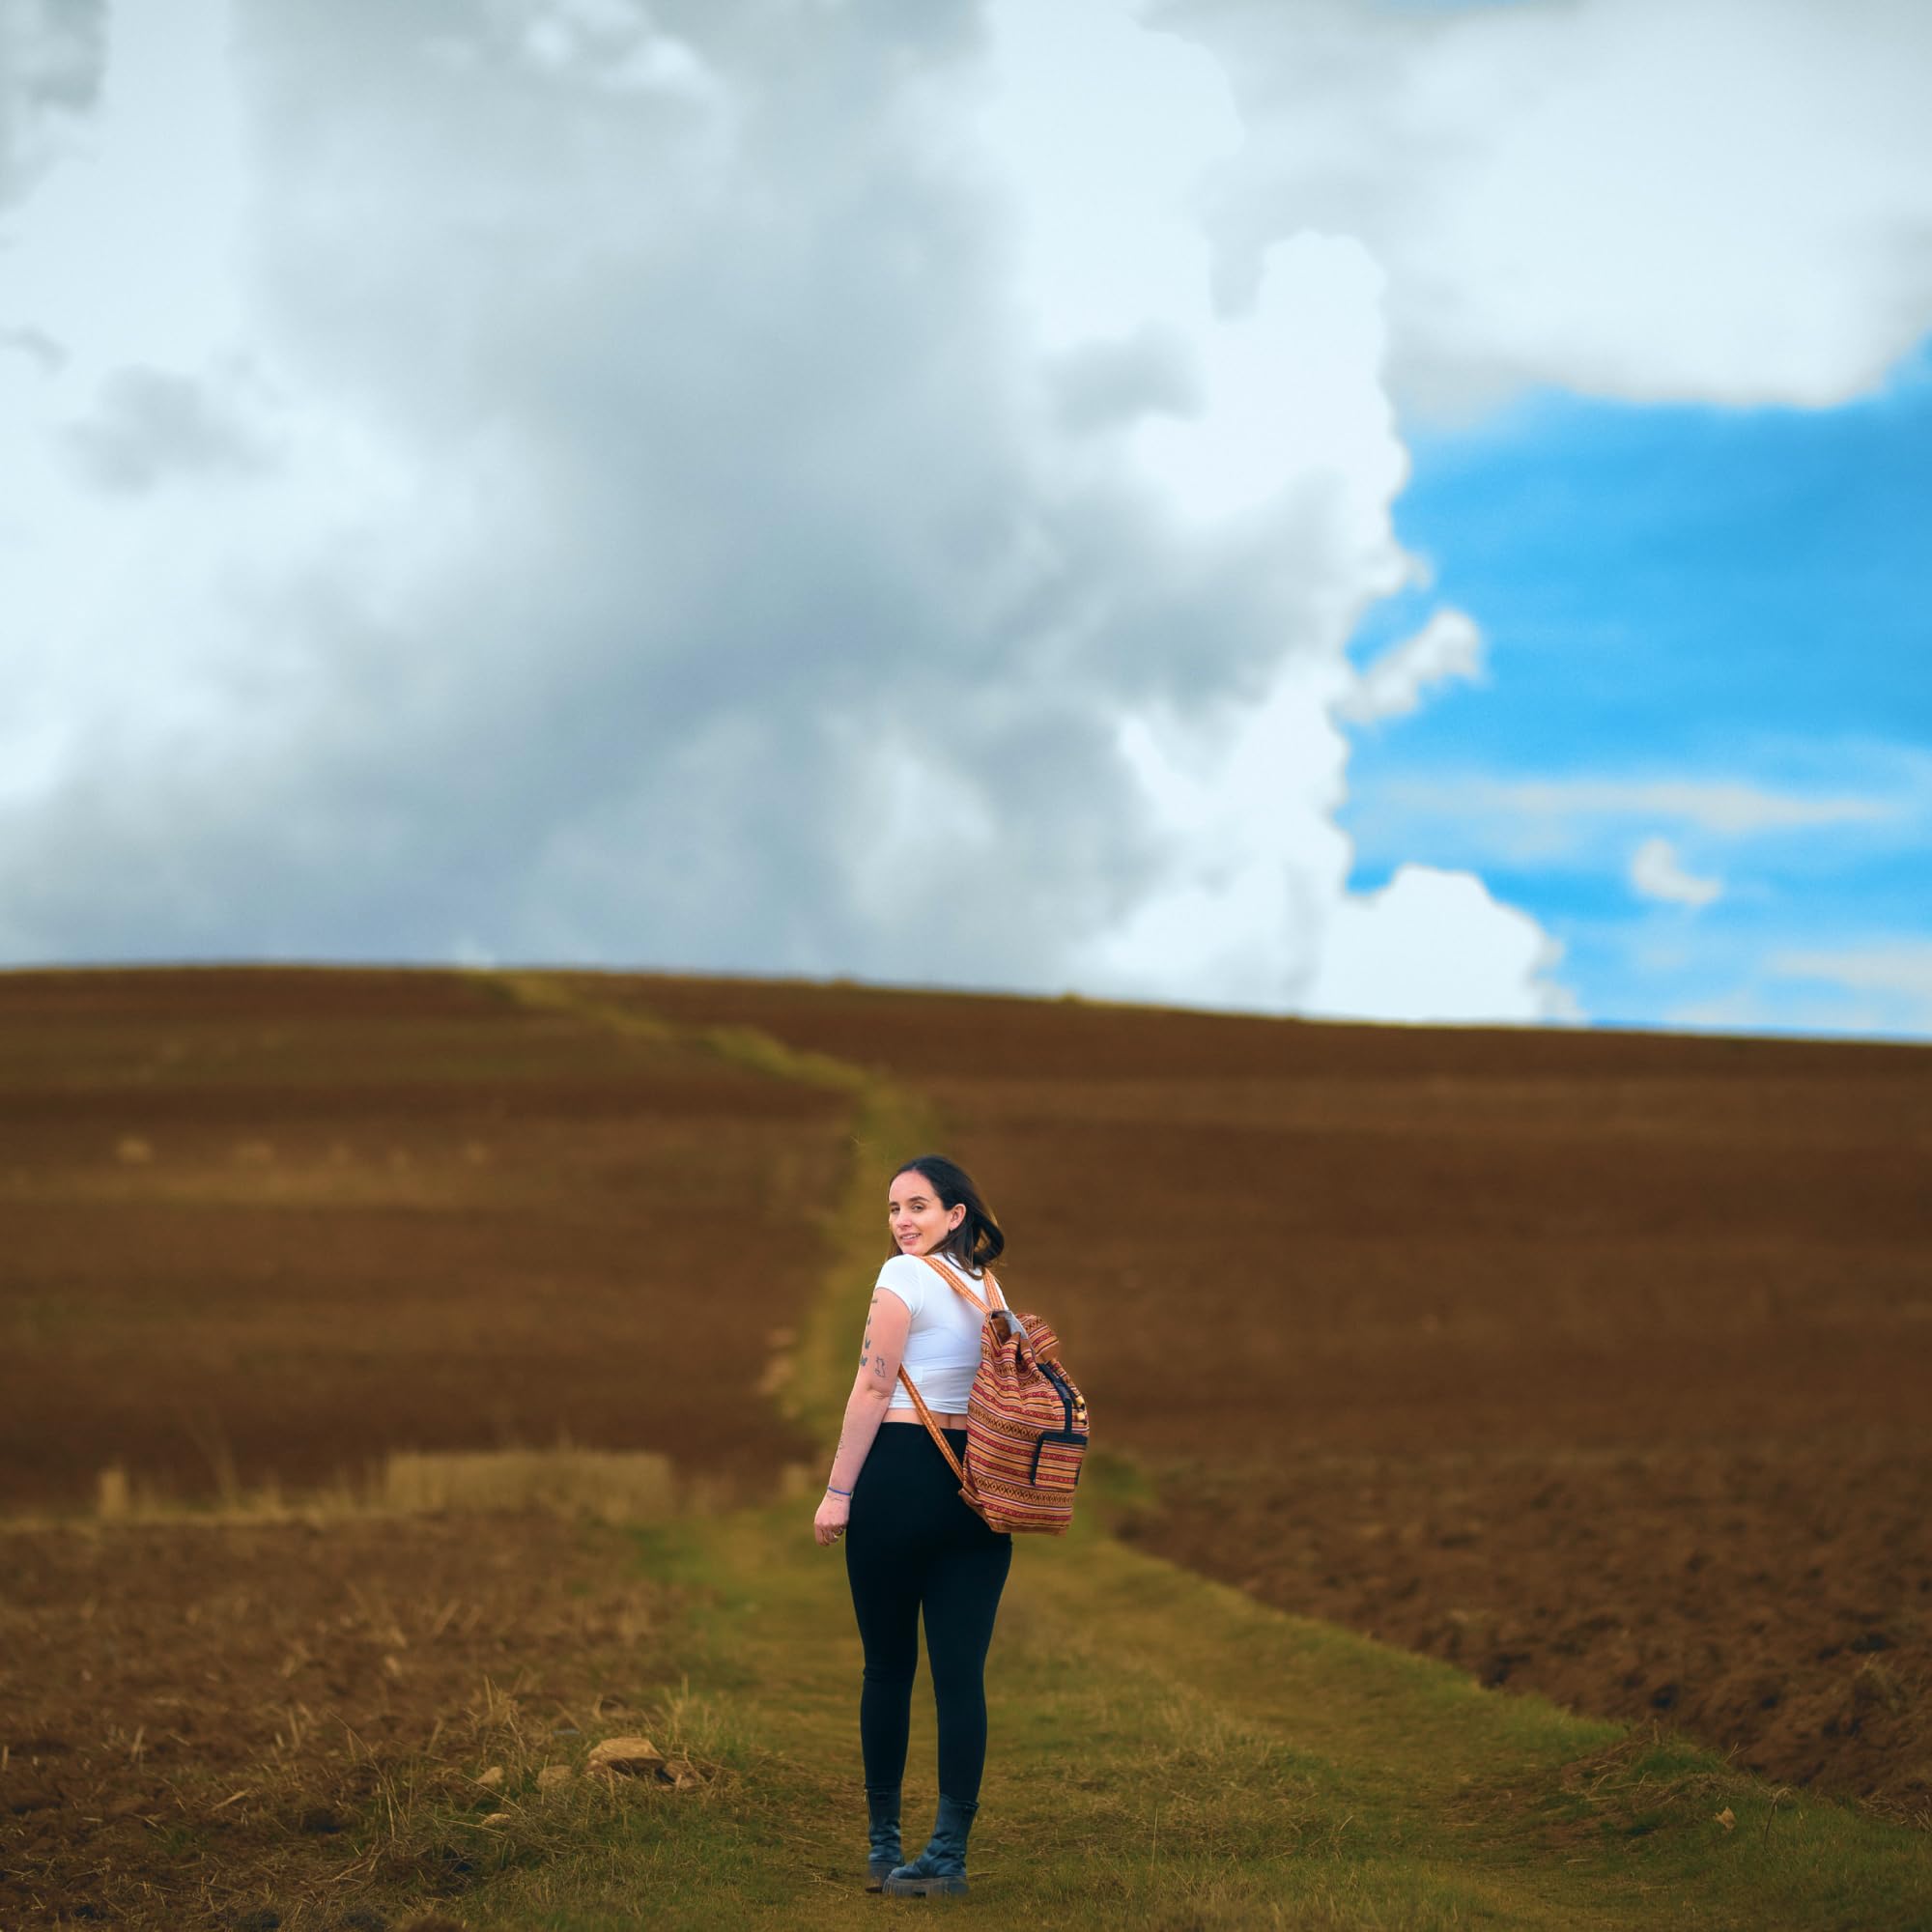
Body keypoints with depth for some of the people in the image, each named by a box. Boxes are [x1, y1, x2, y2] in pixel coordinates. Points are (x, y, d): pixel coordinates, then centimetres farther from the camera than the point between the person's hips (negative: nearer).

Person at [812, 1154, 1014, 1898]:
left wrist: (838, 1491, -9)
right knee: (960, 1671, 0)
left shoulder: (904, 1276, -6)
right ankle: (949, 1852, -2)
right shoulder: (988, 1287, 15)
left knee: (887, 1666, 5)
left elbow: (872, 1390, -11)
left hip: (900, 1476, -6)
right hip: (977, 1487, 6)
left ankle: (884, 1848, 12)